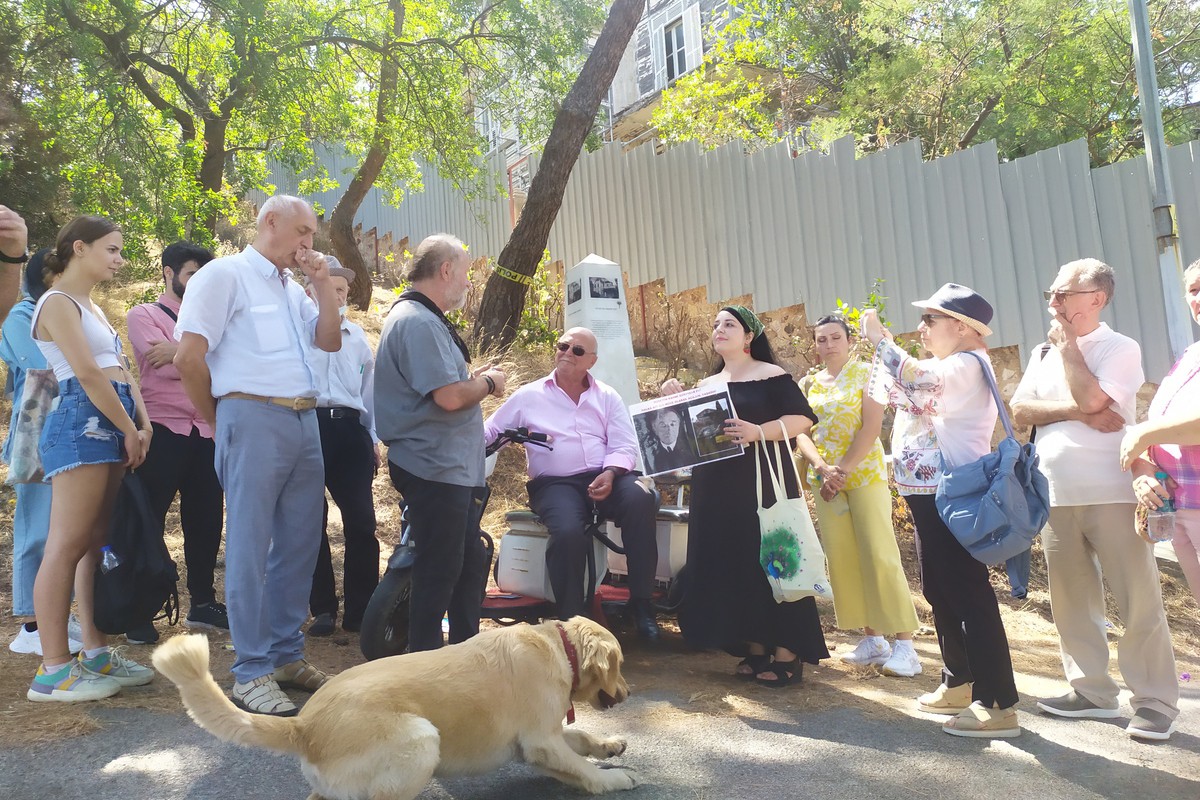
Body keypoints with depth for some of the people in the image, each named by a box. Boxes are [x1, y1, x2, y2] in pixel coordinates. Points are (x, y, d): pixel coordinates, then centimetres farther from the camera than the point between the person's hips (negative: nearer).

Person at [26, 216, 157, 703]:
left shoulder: (91, 308, 23)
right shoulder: (58, 303, -5)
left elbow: (120, 369, 16)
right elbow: (88, 374, -14)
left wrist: (143, 424, 3)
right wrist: (130, 430, -9)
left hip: (111, 424, 9)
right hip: (83, 421, -9)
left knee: (97, 543, 10)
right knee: (67, 545, -8)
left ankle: (96, 653, 16)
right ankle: (53, 671, -4)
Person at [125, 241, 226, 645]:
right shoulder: (143, 315, 2)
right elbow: (168, 368, -14)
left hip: (206, 433, 5)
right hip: (162, 431, -5)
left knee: (206, 520, 10)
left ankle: (202, 603, 22)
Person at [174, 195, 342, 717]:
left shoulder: (293, 289, 20)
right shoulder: (226, 274, -3)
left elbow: (329, 341, 13)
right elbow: (188, 357, -9)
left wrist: (322, 283, 4)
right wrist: (216, 420, 0)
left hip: (304, 421, 8)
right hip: (255, 419, -8)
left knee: (300, 542, 10)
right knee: (250, 547, -3)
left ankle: (287, 654, 22)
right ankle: (251, 673, 4)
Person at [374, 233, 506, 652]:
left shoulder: (425, 319, 17)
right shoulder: (417, 322, -18)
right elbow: (449, 397, -26)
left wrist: (474, 378, 9)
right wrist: (488, 383, -8)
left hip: (454, 468, 11)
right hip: (435, 467, -11)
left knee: (470, 565, 19)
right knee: (439, 571, -1)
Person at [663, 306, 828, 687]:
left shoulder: (771, 376, -2)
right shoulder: (706, 385, 17)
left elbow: (803, 418, -10)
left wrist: (758, 432, -24)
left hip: (762, 482, -6)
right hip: (716, 490, 6)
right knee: (733, 564, 5)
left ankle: (787, 654, 0)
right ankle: (755, 649, 14)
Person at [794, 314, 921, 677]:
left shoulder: (865, 373, -1)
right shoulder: (809, 384, 12)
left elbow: (871, 426, -10)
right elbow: (802, 433, 5)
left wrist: (844, 469, -17)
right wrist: (823, 469, -12)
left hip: (865, 473, -5)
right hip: (826, 478, 5)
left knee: (879, 555, -10)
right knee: (842, 559, 2)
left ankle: (904, 644, -4)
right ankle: (873, 637, 12)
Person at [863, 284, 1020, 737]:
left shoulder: (966, 365, -14)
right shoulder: (948, 370, 19)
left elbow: (915, 378, -31)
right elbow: (911, 398, 19)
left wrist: (878, 337, -17)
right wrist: (879, 346, 14)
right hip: (931, 495, 11)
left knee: (970, 596, -8)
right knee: (940, 593, 17)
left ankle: (998, 704, -2)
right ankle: (959, 683, 30)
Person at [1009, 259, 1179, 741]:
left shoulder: (1120, 349, -4)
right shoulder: (1043, 355, 15)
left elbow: (1092, 399, -19)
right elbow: (1020, 409, 3)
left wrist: (1068, 345, -7)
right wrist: (1075, 411, -11)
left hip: (1111, 495, -6)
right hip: (1056, 498, 6)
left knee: (1138, 602, -1)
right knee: (1071, 600, 10)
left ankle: (1155, 703, 9)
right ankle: (1093, 691, 20)